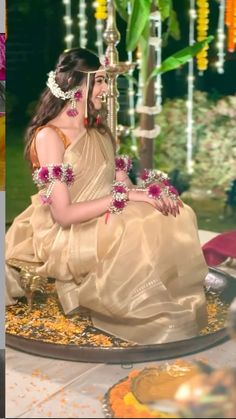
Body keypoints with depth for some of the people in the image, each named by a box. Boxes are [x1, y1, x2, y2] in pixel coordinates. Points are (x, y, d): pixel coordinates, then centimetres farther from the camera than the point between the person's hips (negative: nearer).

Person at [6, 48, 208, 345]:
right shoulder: (48, 136, -15)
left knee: (173, 218, -14)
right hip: (69, 234, -7)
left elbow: (121, 181, 5)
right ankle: (152, 319, -9)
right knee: (137, 238, -30)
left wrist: (154, 191, -17)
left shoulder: (98, 129, 11)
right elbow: (63, 214, -21)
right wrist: (126, 196, -23)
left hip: (106, 220, 8)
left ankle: (168, 313, -7)